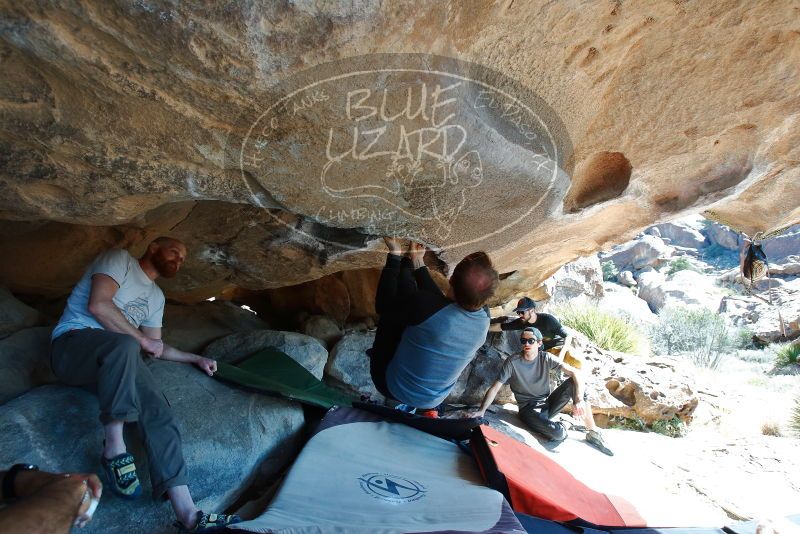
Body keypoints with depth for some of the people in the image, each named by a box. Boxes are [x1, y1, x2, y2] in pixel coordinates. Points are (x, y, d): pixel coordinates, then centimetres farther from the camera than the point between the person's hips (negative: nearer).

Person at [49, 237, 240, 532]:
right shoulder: (119, 258, 2)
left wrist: (196, 358, 22)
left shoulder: (156, 296, 23)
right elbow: (98, 305, -15)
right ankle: (114, 448, -30)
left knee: (159, 412, -21)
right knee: (124, 345, -41)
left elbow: (156, 347, 27)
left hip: (117, 359, 6)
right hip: (73, 344, -6)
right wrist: (141, 340, -11)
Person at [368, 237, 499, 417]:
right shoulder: (484, 319, -17)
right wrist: (418, 264, 10)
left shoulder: (425, 305, -35)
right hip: (432, 400, 4)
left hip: (392, 386, -4)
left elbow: (384, 307, -15)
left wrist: (395, 255, -8)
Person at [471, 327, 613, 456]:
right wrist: (481, 410, -29)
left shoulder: (546, 358, -5)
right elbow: (495, 388, -15)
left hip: (548, 405, 4)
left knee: (573, 382, -20)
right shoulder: (512, 362, -13)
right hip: (529, 410, -4)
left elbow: (575, 373, -15)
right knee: (558, 434, -33)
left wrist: (579, 400, -32)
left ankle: (593, 433, -9)